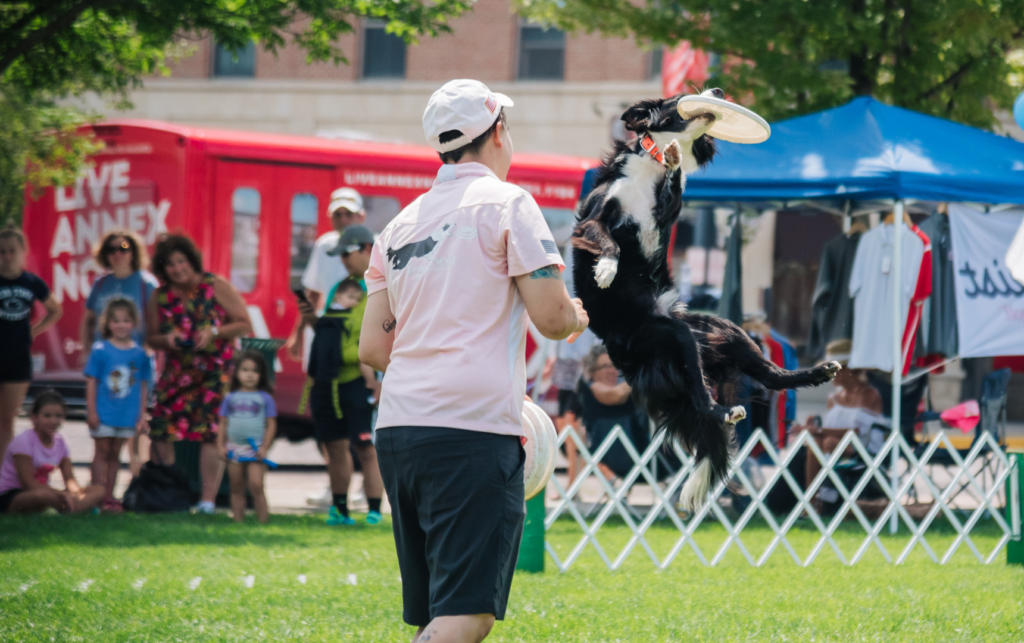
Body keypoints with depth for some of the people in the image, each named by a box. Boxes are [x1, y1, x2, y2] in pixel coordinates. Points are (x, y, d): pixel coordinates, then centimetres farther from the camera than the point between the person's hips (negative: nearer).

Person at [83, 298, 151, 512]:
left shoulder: (139, 354, 2)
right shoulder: (100, 350, -6)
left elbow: (143, 387, 7)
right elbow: (91, 382, -5)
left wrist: (142, 416, 7)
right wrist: (92, 411, -8)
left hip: (127, 414, 3)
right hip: (102, 414, -3)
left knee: (115, 455, 11)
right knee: (102, 452, 2)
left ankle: (109, 497, 18)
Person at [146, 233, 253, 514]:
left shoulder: (216, 287, -4)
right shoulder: (160, 297, 5)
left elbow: (245, 325, -3)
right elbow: (151, 338, 14)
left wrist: (214, 332, -18)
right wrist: (166, 339, -9)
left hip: (216, 370, -3)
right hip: (177, 372, 3)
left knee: (211, 432, -12)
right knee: (161, 430, -7)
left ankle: (208, 498, -11)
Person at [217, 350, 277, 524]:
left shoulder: (264, 398, 2)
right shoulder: (230, 398, 9)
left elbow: (271, 425, 1)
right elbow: (223, 424, 12)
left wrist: (264, 447, -7)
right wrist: (221, 445, 3)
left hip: (255, 449, -3)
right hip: (234, 449, 3)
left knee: (256, 486, -14)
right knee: (237, 488, 7)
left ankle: (263, 521, -10)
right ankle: (238, 520, 12)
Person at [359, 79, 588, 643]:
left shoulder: (401, 224, 17)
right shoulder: (506, 203, -1)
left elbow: (373, 347, 16)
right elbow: (551, 317, -7)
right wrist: (577, 320, 15)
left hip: (397, 427, 7)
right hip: (473, 431, -7)